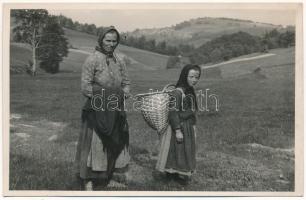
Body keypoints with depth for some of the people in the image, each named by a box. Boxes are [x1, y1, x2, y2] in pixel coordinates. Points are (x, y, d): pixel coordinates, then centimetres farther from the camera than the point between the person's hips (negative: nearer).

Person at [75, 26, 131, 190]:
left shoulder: (119, 60, 8)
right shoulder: (92, 59, -9)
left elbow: (126, 83, 15)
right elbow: (85, 87, -12)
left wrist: (123, 95, -3)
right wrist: (102, 96, -14)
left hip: (115, 112, 6)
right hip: (97, 111, -6)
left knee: (114, 144, 15)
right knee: (93, 143, -1)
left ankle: (107, 177, 33)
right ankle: (88, 180, 12)